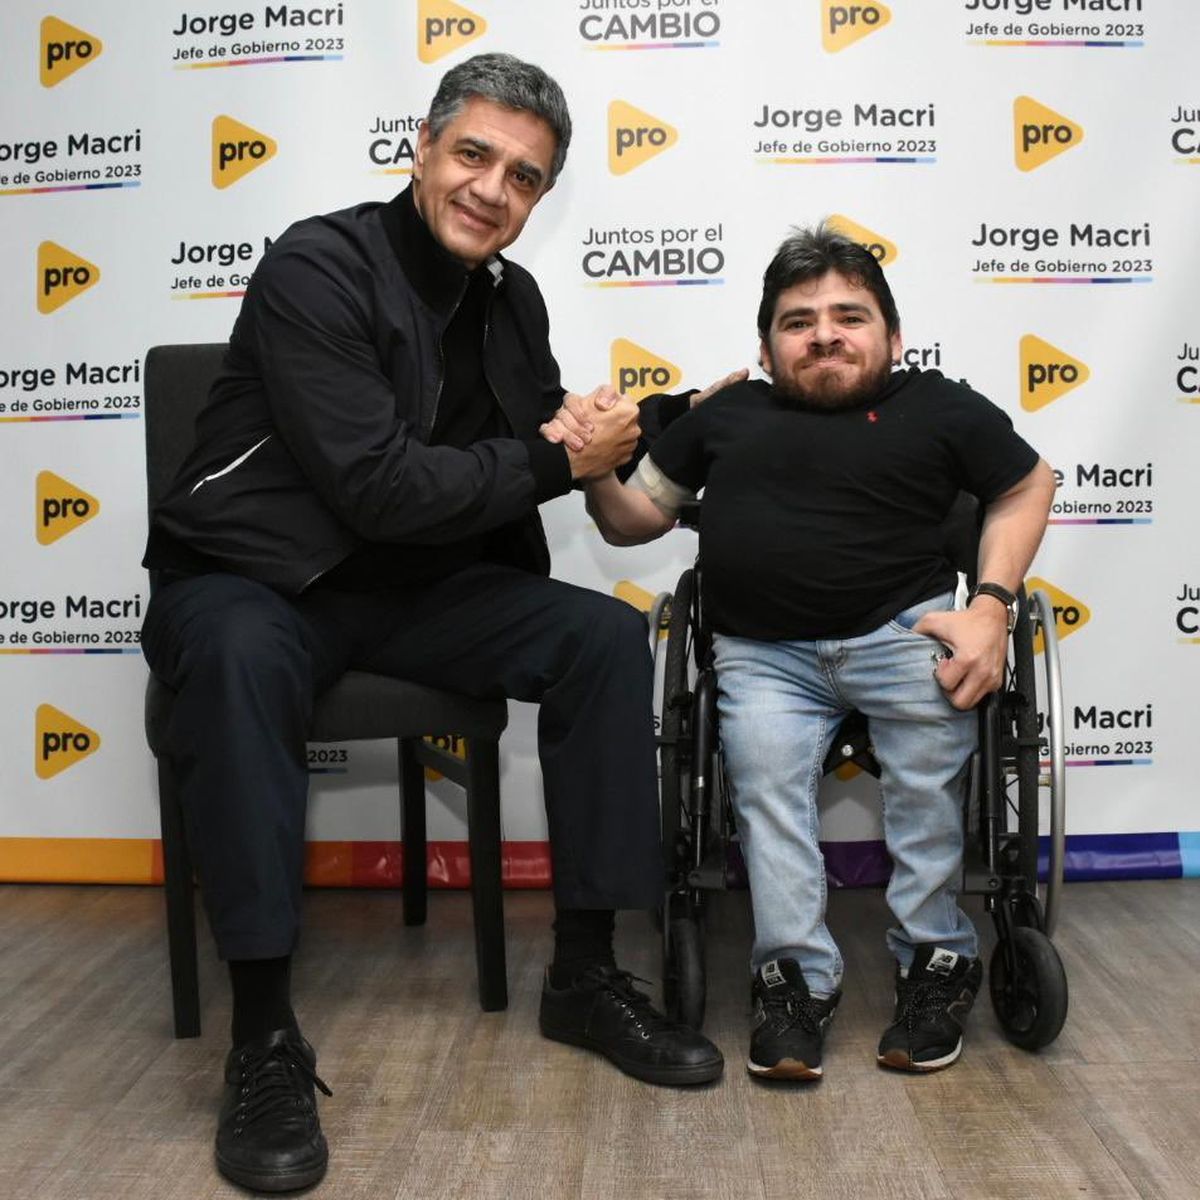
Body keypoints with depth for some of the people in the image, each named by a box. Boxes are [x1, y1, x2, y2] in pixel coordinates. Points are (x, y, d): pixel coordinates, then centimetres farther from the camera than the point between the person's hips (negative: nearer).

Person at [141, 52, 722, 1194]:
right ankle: (264, 1035, -28)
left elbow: (547, 437, 19)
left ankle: (584, 972, -6)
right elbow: (381, 487, -25)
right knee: (242, 657, -40)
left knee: (608, 635, -13)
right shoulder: (318, 268, -16)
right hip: (253, 578, -6)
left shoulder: (510, 299, 6)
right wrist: (557, 459, -16)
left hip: (417, 587, 6)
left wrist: (638, 425, -1)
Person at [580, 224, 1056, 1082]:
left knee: (928, 764, -22)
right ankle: (796, 976, -11)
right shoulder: (724, 416, 19)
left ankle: (936, 960, -6)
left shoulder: (938, 408, 12)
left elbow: (1028, 487, 17)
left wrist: (991, 607, 3)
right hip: (764, 654, 2)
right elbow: (636, 519, 21)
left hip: (901, 631, -1)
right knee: (766, 772, -21)